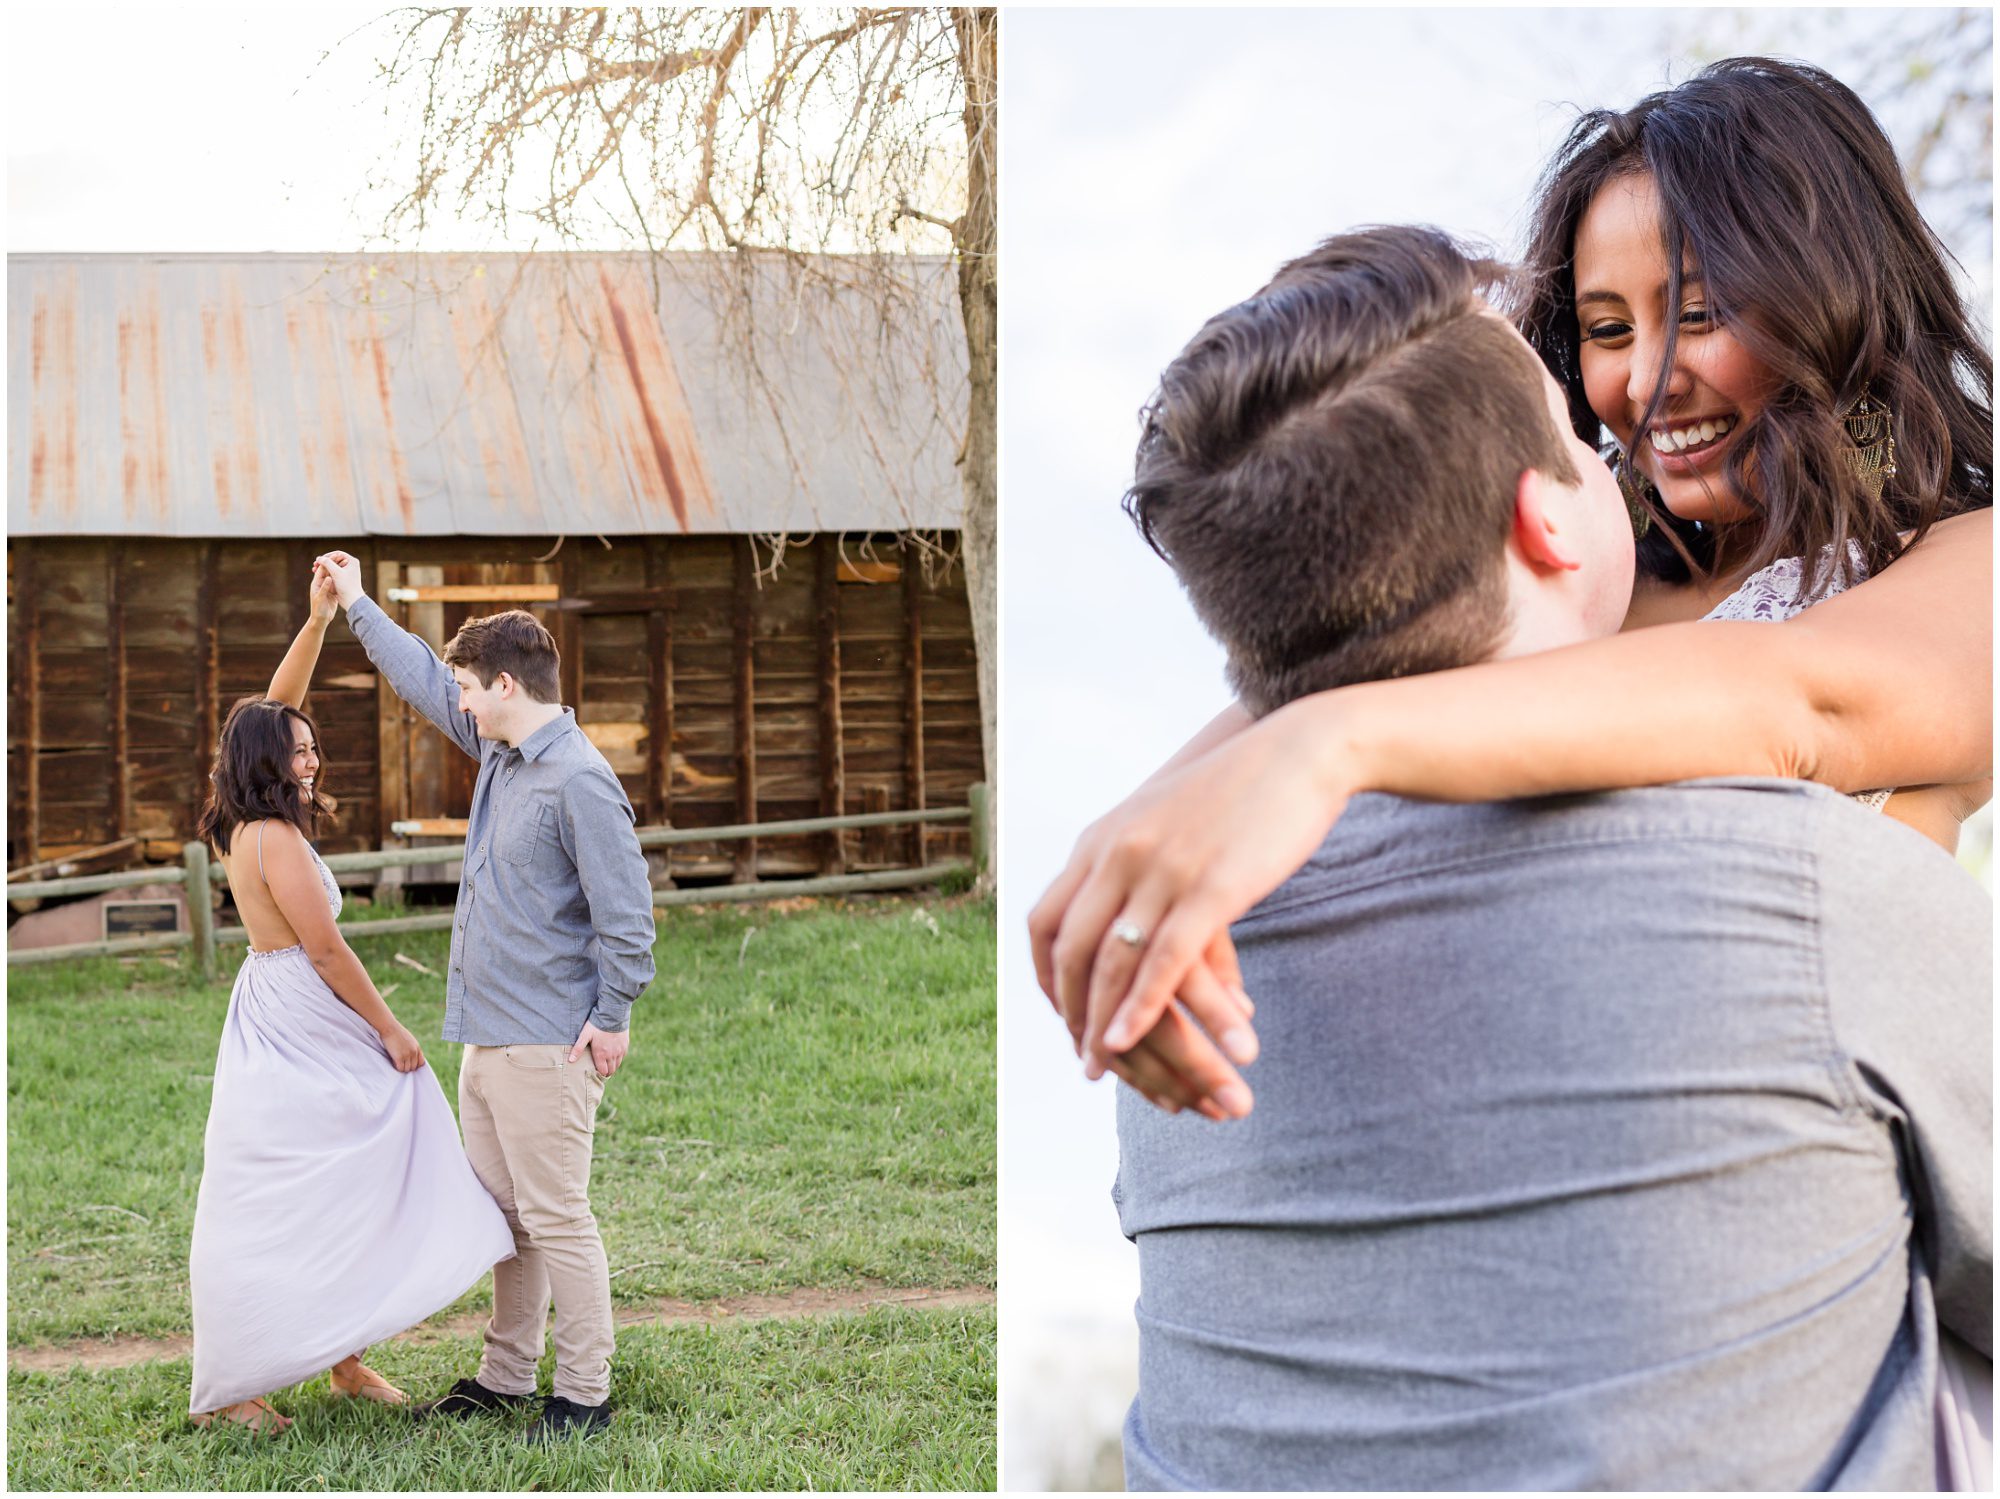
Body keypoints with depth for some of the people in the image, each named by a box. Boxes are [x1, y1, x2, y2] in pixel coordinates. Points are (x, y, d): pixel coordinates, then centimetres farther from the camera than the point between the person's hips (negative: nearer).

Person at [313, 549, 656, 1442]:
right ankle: (507, 1375, 26)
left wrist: (612, 1019, -16)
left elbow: (624, 910, -18)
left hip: (547, 1042, -10)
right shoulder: (500, 750, 11)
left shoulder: (579, 781, -17)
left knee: (556, 1219, -4)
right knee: (500, 1213, 16)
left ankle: (585, 1394, 4)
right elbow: (425, 682, 26)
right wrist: (355, 605, 32)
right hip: (486, 1034, 10)